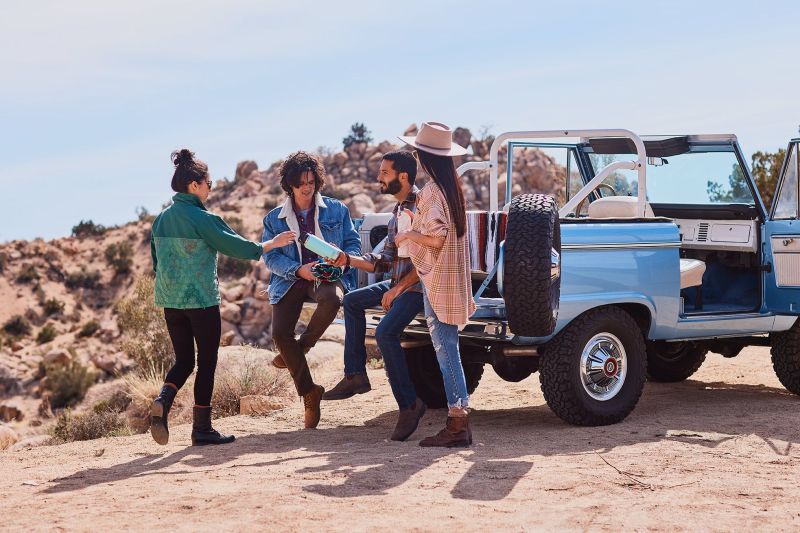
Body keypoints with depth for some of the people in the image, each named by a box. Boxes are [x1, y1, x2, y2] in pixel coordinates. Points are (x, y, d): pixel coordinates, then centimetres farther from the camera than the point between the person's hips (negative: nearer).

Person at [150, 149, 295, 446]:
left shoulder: (161, 219, 7)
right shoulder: (201, 218, -14)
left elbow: (156, 262, 14)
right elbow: (236, 246, -10)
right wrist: (272, 244, 3)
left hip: (170, 300, 6)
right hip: (201, 300, -6)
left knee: (184, 360, 14)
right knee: (206, 363, 5)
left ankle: (162, 402, -12)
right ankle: (202, 429, 9)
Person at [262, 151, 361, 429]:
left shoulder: (336, 210, 9)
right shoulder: (274, 219, 9)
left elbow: (353, 243, 10)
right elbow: (270, 256, 2)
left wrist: (344, 259, -14)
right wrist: (299, 270, -16)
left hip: (327, 275, -1)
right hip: (290, 280, 1)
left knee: (331, 299, -40)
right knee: (280, 332, -20)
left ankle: (303, 345, -11)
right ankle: (308, 392, -5)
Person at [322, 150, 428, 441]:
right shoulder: (397, 212, 14)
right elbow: (385, 260, 14)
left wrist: (398, 289, -19)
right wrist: (347, 260, 4)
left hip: (418, 285, -10)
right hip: (399, 283, 10)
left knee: (385, 332, -26)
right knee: (352, 301, 14)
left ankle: (409, 404, -18)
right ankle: (355, 376, 12)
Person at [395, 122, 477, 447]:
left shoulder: (432, 191, -17)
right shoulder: (453, 187, 12)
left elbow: (437, 238, -23)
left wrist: (408, 235, -7)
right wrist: (417, 221, 27)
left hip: (438, 283, -9)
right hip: (452, 279, 9)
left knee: (446, 351, -8)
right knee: (448, 350, 16)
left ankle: (458, 424, -7)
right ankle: (458, 424, 20)